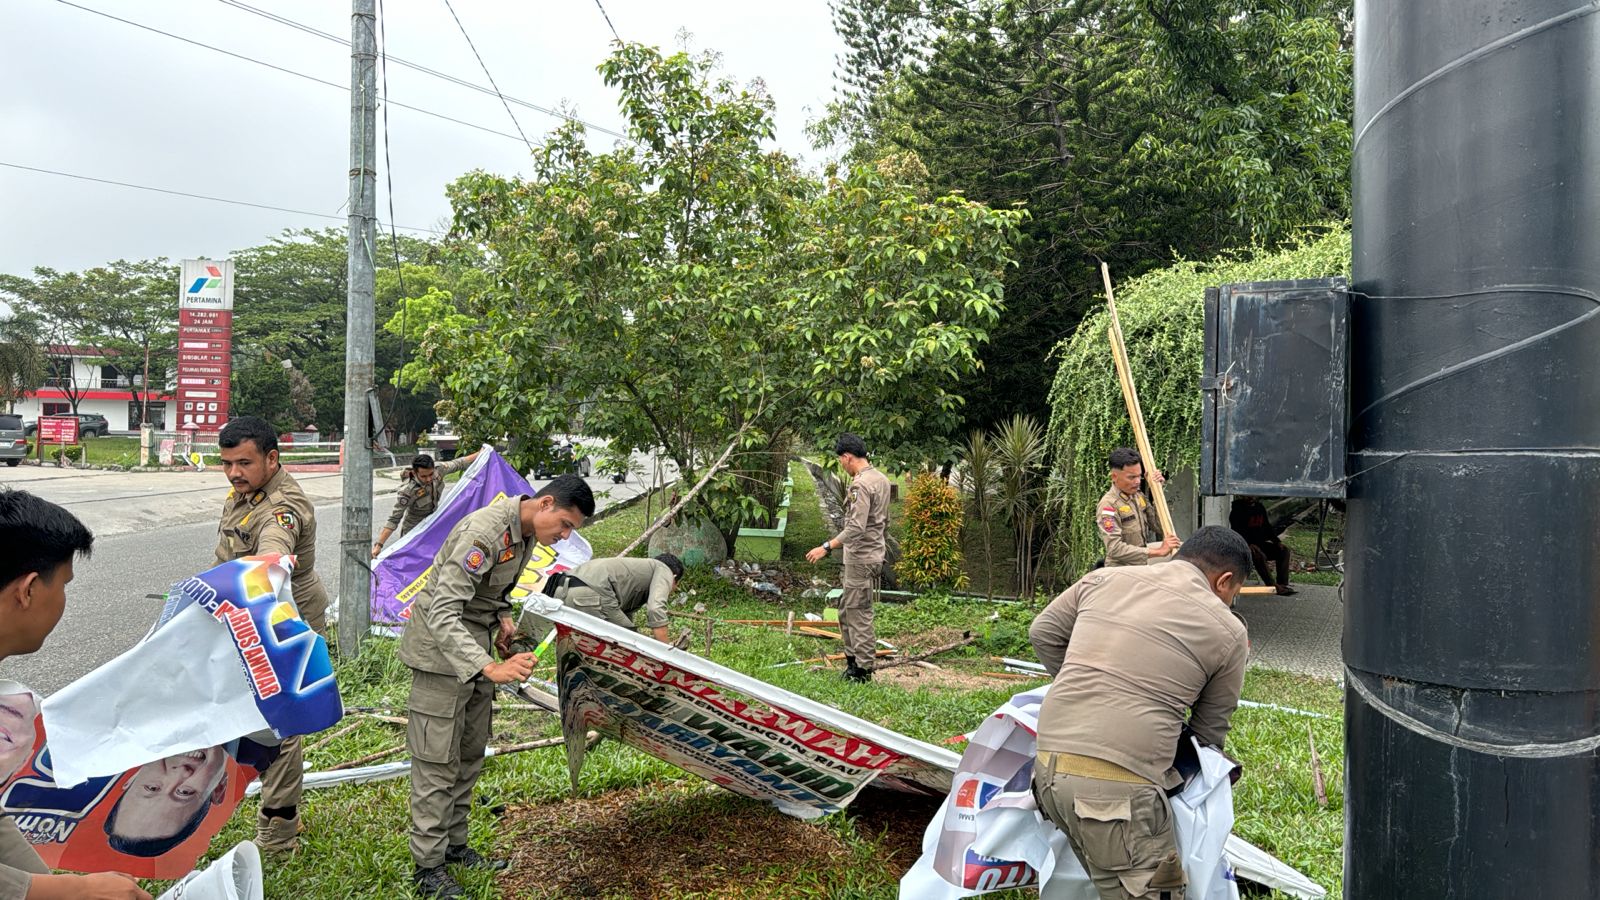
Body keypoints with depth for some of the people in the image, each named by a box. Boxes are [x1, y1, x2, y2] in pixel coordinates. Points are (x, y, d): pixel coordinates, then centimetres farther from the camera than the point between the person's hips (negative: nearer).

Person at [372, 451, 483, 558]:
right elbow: (394, 520, -32)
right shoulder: (407, 491, -35)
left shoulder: (438, 469, -22)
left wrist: (479, 454, 7)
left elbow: (458, 464, -3)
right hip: (413, 530, -5)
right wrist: (379, 545, -38)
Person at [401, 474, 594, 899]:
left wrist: (503, 617, -2)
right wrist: (490, 669, -42)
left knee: (470, 753, 15)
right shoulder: (485, 532, -29)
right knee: (438, 761, -2)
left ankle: (454, 845, 29)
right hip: (442, 648, -9)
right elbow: (443, 615, -33)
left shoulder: (526, 530, 1)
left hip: (475, 645, 9)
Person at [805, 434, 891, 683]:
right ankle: (852, 659, 25)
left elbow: (856, 527, -26)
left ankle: (863, 669, 4)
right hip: (874, 555, 10)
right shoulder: (881, 479, 12)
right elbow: (884, 522, 19)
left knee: (858, 613, -3)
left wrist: (827, 547, -25)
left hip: (861, 559, -10)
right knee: (846, 609, 18)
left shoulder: (861, 484, -19)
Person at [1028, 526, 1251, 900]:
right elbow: (1210, 731, 14)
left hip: (1047, 768, 6)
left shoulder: (1105, 579, 14)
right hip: (1118, 788, -6)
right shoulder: (1228, 631, 7)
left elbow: (1043, 633, 23)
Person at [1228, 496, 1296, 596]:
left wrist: (1277, 541, 3)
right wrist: (1249, 545, -29)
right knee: (1259, 556, -35)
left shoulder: (1260, 507, 13)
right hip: (1245, 546, -8)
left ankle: (1282, 584, -15)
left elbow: (1267, 527, 18)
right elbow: (1237, 531, -16)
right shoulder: (1238, 510, -8)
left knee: (1284, 551, -8)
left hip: (1260, 543, 8)